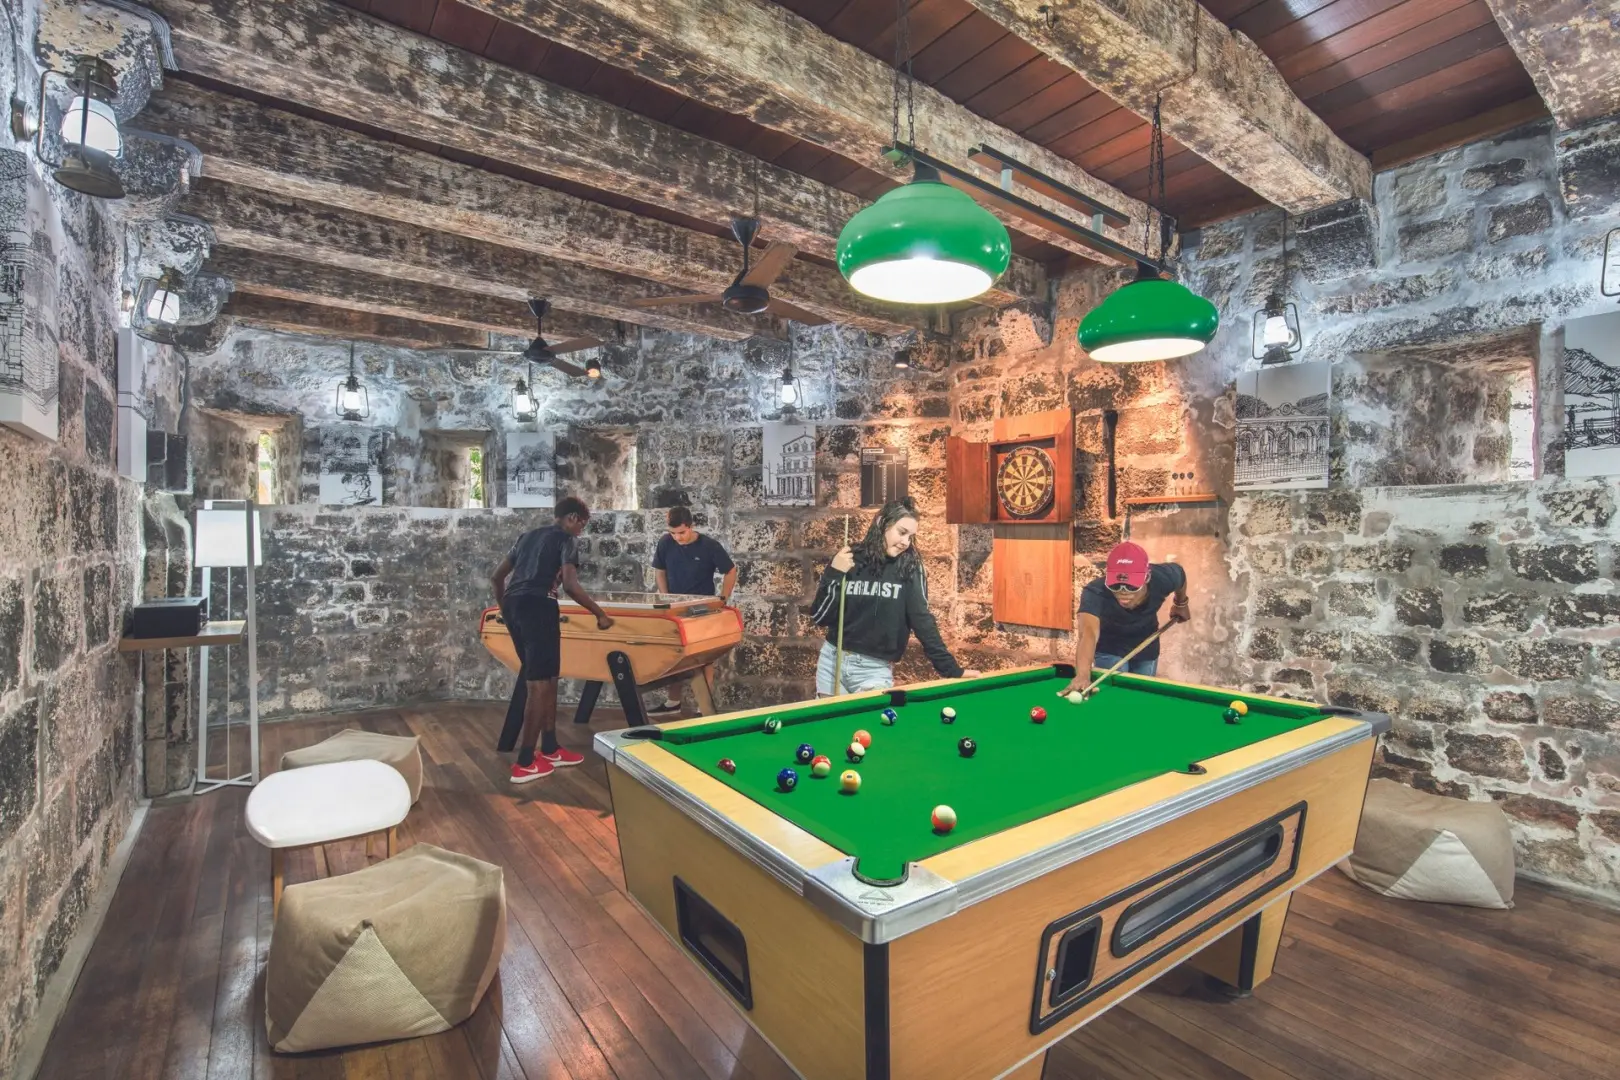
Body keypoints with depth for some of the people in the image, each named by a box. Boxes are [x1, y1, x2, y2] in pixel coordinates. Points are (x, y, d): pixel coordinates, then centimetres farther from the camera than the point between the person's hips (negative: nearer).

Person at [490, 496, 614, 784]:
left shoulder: (528, 536, 24)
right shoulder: (566, 540, 1)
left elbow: (496, 576, 25)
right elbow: (570, 585, -14)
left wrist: (505, 608, 37)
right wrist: (600, 613, -5)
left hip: (513, 606, 9)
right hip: (538, 607, -8)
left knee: (546, 678, 16)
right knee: (539, 683, -1)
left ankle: (550, 750, 23)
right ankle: (525, 764, 2)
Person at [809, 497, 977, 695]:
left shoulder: (909, 568, -6)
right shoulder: (849, 560, -4)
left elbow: (922, 619, -7)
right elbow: (820, 618, -4)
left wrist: (952, 669, -13)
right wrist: (833, 575, -16)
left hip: (875, 670, -1)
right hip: (832, 660, 2)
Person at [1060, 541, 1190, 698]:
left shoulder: (1163, 579, -33)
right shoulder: (1095, 592, -44)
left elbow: (1180, 573, -6)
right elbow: (1089, 632, -63)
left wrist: (1181, 604, 8)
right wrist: (1083, 674, -79)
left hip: (1146, 648, 3)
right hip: (1109, 649, -3)